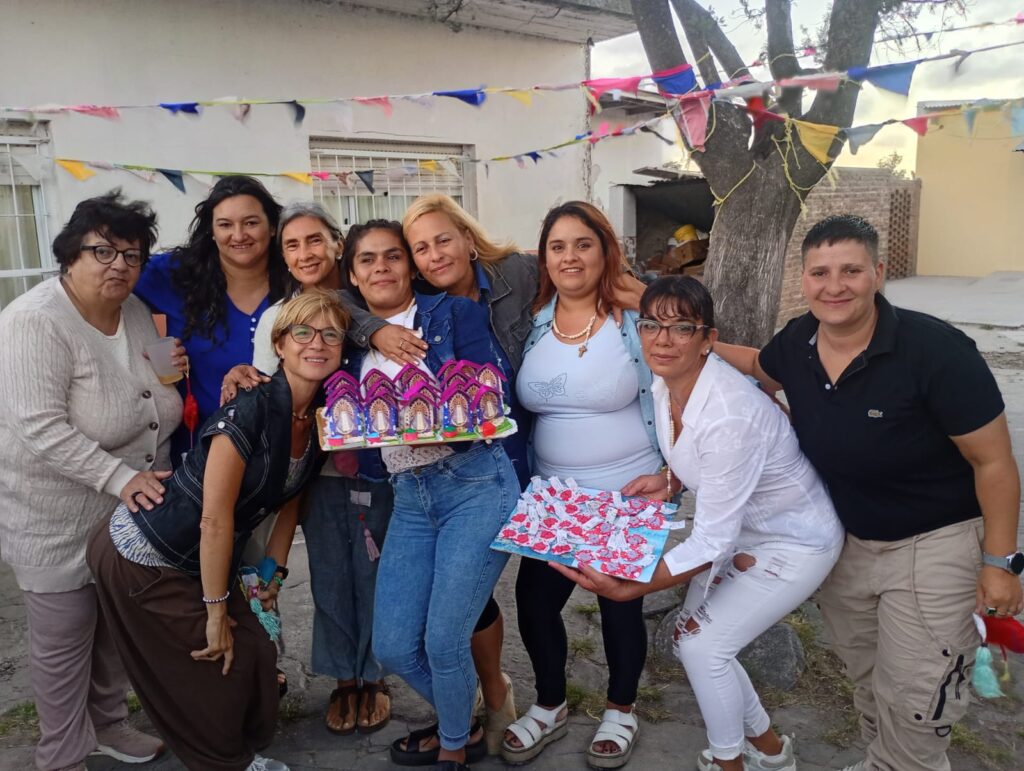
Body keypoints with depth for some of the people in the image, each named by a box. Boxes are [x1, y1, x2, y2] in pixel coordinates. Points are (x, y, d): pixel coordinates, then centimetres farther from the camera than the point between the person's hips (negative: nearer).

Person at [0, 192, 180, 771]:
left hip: (131, 510, 7)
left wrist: (170, 372, 0)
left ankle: (108, 723, 43)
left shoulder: (136, 312, 2)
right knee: (65, 638, 9)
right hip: (58, 520, -7)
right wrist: (121, 477, -31)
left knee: (118, 625, 20)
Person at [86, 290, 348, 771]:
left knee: (254, 652, 10)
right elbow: (215, 519, -26)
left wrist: (274, 575, 9)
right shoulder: (250, 410, -29)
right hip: (141, 556, -7)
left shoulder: (321, 415, -4)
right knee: (215, 660, 5)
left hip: (200, 561, 7)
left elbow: (290, 498, 7)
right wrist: (216, 610, -17)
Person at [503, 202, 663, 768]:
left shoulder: (636, 317, -11)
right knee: (534, 600, 7)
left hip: (629, 494, -3)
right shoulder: (533, 319, 0)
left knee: (620, 602, 11)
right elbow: (516, 404, 11)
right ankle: (550, 707, 35)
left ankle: (621, 710, 37)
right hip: (553, 496, 4)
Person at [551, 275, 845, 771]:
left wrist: (627, 589, -37)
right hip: (742, 529, 8)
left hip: (795, 543, -8)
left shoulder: (729, 416, -36)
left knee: (702, 644, -6)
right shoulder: (665, 384, -11)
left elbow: (712, 543, -33)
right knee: (690, 638, 9)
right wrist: (668, 478, -8)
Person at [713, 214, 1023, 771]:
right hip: (845, 540, 6)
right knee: (867, 680, 24)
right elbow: (759, 367, 14)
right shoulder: (798, 341, -11)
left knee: (913, 697, 5)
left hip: (934, 546, -5)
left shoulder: (937, 350, -27)